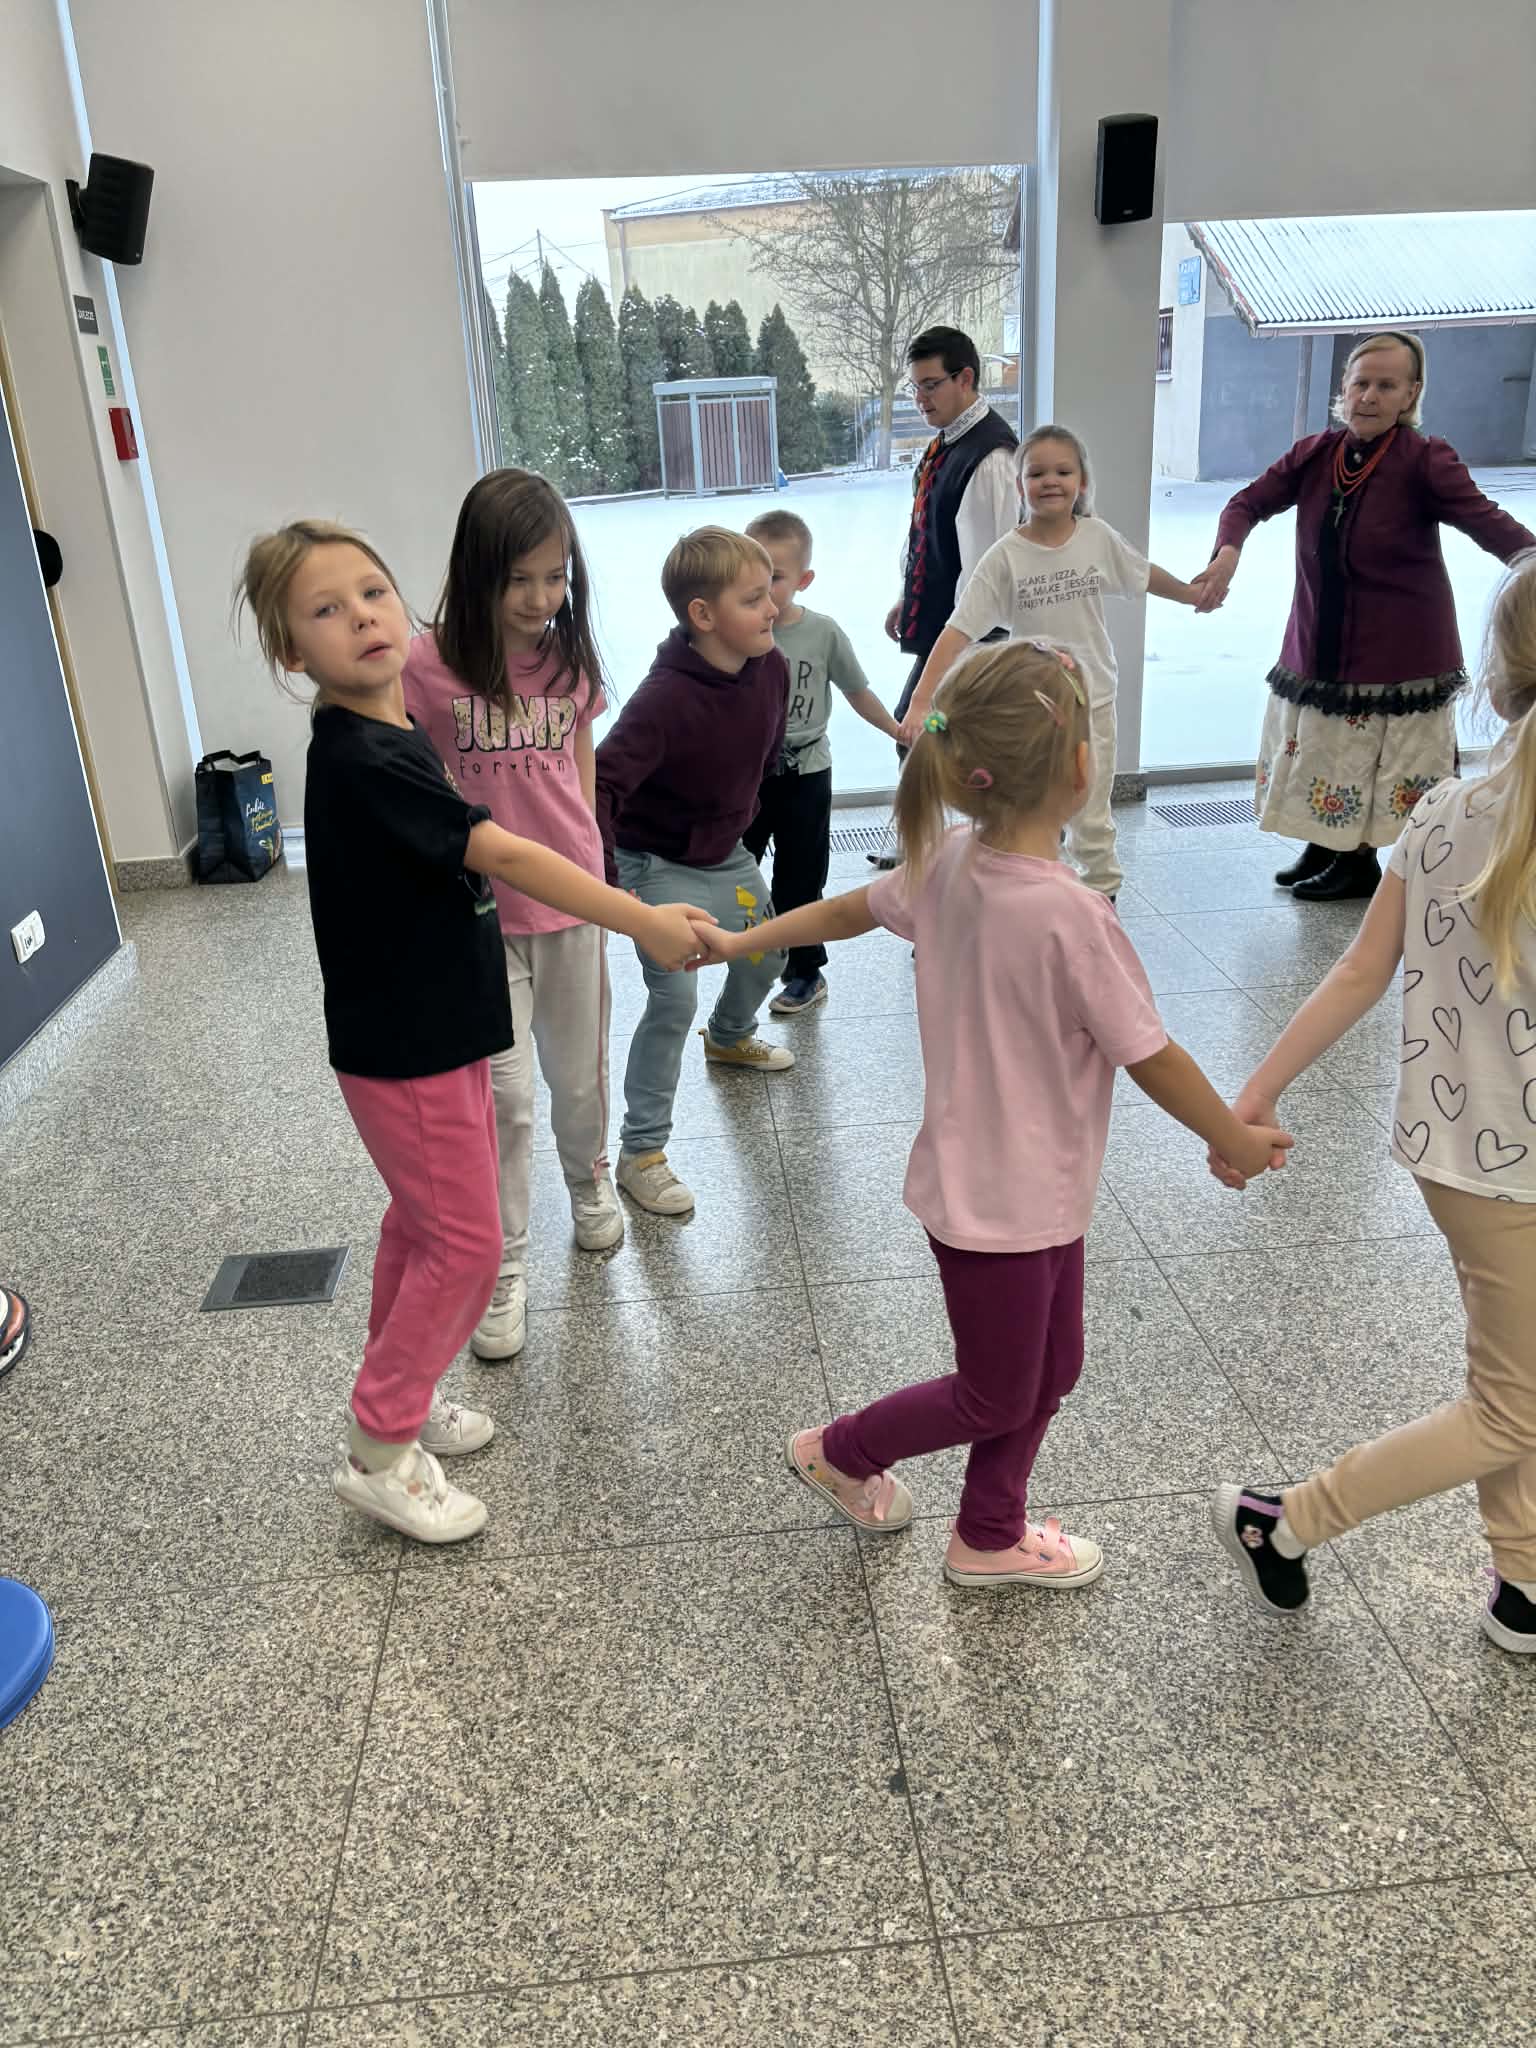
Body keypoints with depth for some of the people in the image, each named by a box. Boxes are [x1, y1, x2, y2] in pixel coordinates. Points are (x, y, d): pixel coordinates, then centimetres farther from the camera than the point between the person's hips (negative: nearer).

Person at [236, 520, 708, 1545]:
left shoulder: (395, 734, 5)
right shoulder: (361, 761, -26)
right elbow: (505, 857, -30)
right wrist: (647, 923, -29)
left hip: (432, 1029, 9)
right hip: (404, 1049, -9)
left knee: (422, 1224, 21)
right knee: (465, 1244, 1)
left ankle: (401, 1393, 40)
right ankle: (380, 1453, 16)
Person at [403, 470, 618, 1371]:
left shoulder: (571, 660, -2)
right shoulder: (429, 667, -14)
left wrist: (591, 873, 12)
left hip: (571, 905, 4)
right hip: (479, 916, -3)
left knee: (580, 1074, 19)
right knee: (504, 1098, 1)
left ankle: (590, 1181, 48)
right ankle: (505, 1271, 17)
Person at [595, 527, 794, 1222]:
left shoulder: (773, 670, -10)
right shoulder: (665, 697, -33)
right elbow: (602, 783, -36)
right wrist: (608, 887, -40)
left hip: (727, 853, 8)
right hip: (659, 864, -7)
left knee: (766, 955, 23)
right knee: (674, 999, -12)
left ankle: (730, 1037, 57)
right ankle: (639, 1152, 0)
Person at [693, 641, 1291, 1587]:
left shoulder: (947, 864, -6)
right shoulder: (1070, 914, -29)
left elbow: (846, 908, 9)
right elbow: (1153, 1060, -18)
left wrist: (740, 941, 26)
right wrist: (1239, 1142, -1)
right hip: (1004, 1205, -8)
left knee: (1051, 1371, 23)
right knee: (996, 1399, 17)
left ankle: (991, 1536, 41)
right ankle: (842, 1453, 37)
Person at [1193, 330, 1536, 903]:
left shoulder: (1425, 460, -14)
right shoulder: (1314, 454, 0)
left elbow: (1486, 521, -22)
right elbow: (1250, 502, 4)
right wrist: (1228, 552, -17)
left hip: (1399, 647, -5)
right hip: (1320, 638, 5)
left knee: (1382, 756, 3)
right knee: (1317, 748, 16)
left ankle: (1359, 862, 23)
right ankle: (1323, 849, 36)